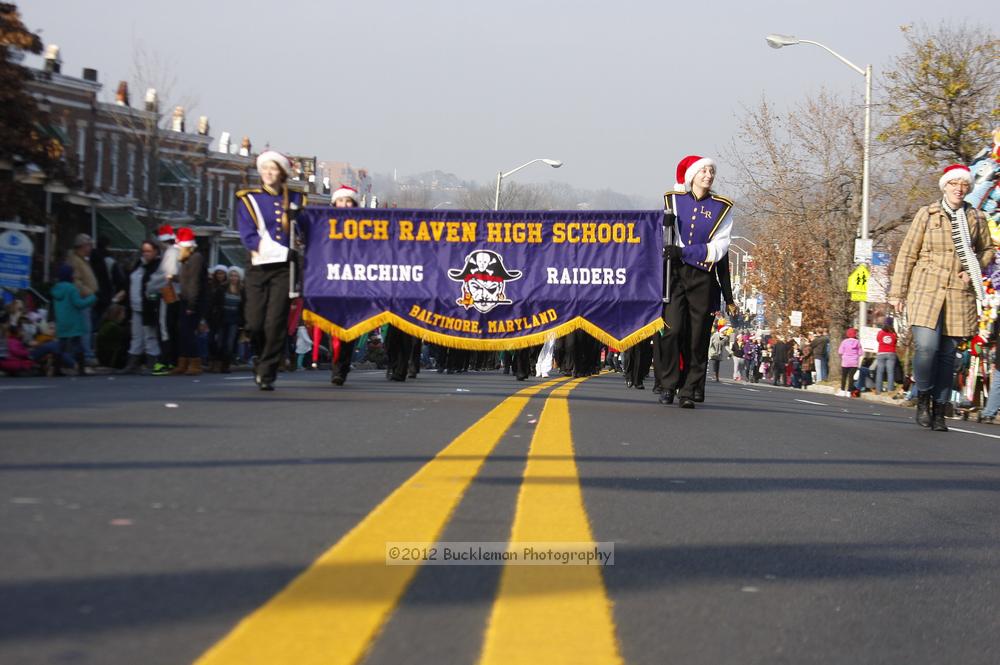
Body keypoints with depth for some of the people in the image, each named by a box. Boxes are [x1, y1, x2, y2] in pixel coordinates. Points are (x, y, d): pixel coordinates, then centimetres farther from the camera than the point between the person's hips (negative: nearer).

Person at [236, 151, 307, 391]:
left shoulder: (296, 200, 12)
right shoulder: (248, 200, 7)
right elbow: (248, 235, -3)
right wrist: (280, 250, -13)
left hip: (284, 269, 0)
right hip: (258, 269, 0)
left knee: (275, 323, -9)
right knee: (255, 324, -4)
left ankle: (266, 374, -2)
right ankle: (263, 358, 24)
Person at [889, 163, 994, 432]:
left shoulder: (975, 218, 9)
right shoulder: (927, 215, 3)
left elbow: (987, 250, 23)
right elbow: (907, 254, 5)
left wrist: (974, 270, 2)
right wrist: (897, 292, 2)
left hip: (959, 293, 3)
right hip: (926, 289, -3)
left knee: (947, 353, 3)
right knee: (927, 346, -19)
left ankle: (939, 410, 12)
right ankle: (923, 399, 4)